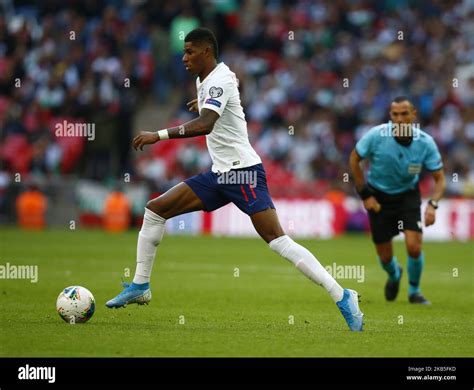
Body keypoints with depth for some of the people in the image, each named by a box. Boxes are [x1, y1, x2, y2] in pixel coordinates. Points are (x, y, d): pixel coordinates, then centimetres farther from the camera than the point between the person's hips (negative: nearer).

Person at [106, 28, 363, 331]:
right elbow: (236, 82, 38)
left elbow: (205, 125, -34)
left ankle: (343, 297, -19)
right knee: (155, 210, 4)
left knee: (277, 240, -19)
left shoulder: (218, 82, -15)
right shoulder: (205, 80, 12)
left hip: (243, 172, -10)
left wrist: (159, 135, -34)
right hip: (220, 174, 10)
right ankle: (140, 287, 12)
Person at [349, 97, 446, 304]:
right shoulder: (376, 135, -24)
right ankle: (394, 276, 42)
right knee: (385, 256, 3)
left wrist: (432, 205, -28)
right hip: (378, 196, 0)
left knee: (414, 246, -17)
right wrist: (365, 195, -8)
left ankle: (414, 290, 12)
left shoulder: (425, 142, -21)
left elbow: (439, 178, -11)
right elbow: (354, 159, -7)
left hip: (408, 194, 0)